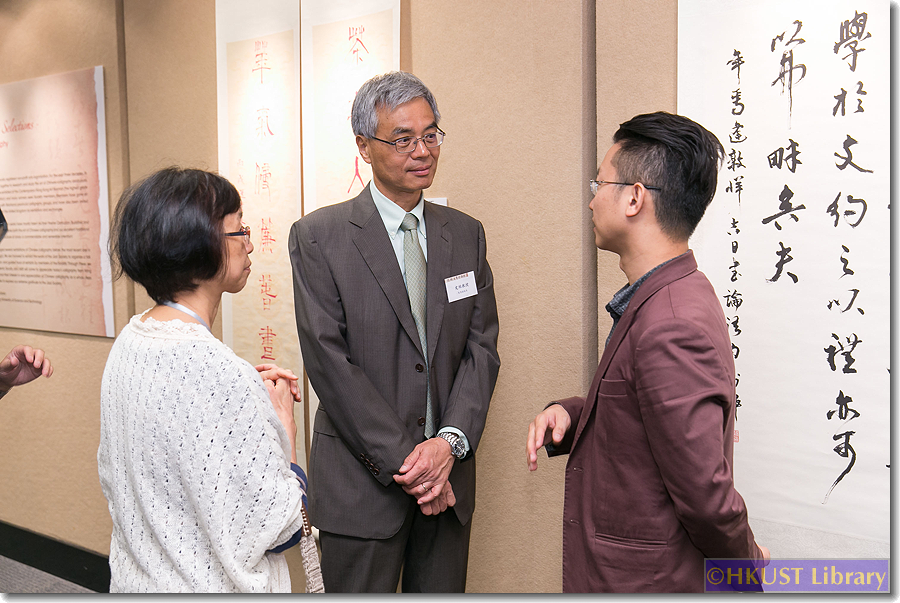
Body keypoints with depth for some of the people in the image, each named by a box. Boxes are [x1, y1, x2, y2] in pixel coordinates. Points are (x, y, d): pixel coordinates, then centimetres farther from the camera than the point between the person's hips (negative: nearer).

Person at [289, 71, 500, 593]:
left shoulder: (466, 234, 7)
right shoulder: (319, 237, -6)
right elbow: (329, 361, -12)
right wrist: (405, 462, -14)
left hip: (449, 477, 4)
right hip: (362, 483, -3)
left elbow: (482, 347, 4)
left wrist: (450, 441, -12)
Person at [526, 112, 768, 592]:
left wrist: (746, 561, -8)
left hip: (639, 579, -9)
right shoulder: (660, 299, 3)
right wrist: (570, 413, -5)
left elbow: (707, 494, -27)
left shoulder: (672, 330, -29)